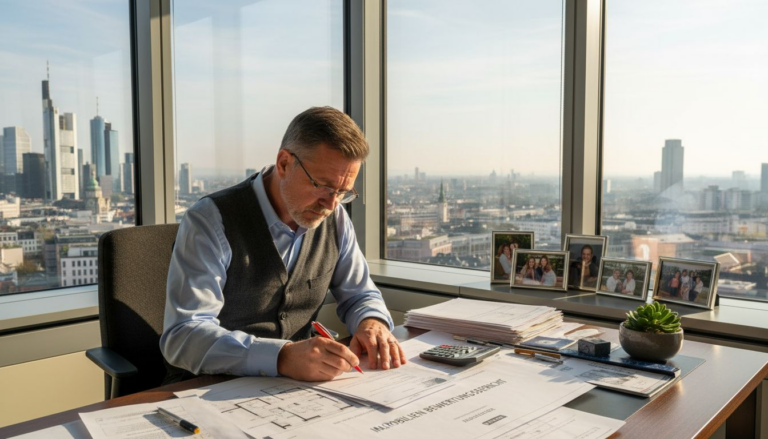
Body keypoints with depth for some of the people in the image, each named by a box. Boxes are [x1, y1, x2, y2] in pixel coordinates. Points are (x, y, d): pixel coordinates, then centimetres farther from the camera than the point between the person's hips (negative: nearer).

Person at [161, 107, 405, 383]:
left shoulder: (335, 219, 1)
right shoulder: (210, 221, -15)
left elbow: (361, 296, 12)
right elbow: (182, 336, -23)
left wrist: (372, 323, -12)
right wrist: (282, 357, -37)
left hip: (294, 389, 4)